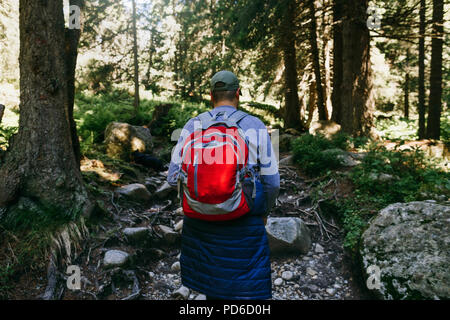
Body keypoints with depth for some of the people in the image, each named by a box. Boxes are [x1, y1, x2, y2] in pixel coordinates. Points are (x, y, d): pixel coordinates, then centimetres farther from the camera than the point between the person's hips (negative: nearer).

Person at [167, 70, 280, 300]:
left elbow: (174, 178, -1)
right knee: (246, 293, 9)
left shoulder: (192, 126, -1)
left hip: (201, 223, 4)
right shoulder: (255, 126, -7)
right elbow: (271, 182, -6)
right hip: (243, 227, -3)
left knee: (214, 287, 24)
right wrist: (264, 212, 14)